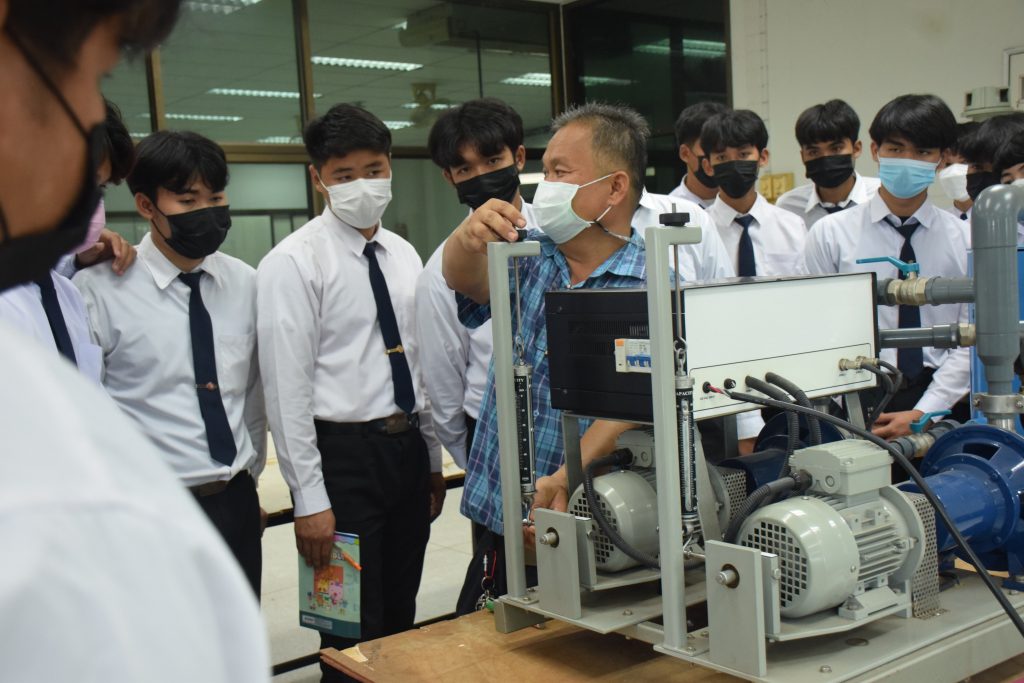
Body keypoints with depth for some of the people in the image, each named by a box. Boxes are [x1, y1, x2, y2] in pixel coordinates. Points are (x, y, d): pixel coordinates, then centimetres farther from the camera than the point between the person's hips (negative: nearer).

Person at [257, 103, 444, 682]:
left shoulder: (404, 256, 9)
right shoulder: (294, 262, -11)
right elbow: (287, 388, -14)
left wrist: (434, 460, 14)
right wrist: (309, 498, -16)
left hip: (408, 449, 6)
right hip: (344, 454, -6)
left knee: (401, 622, 18)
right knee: (353, 637, 4)